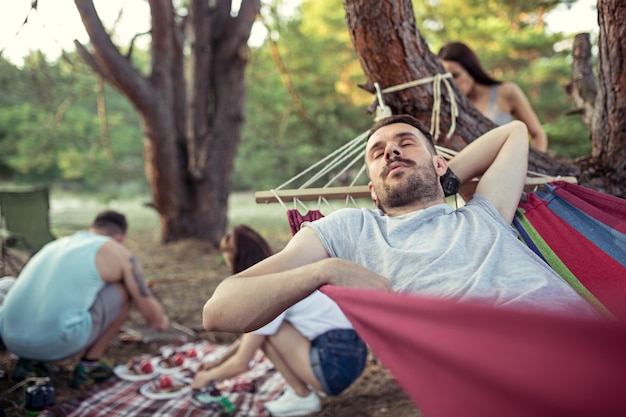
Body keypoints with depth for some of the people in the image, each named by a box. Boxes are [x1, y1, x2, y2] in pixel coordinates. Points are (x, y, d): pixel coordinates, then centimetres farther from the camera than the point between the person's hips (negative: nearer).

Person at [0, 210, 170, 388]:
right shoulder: (119, 253, 9)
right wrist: (161, 320, 39)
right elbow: (153, 315, 14)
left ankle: (30, 360, 17)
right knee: (125, 288, 15)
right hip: (60, 340, -6)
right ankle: (89, 365, 14)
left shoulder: (56, 246, 27)